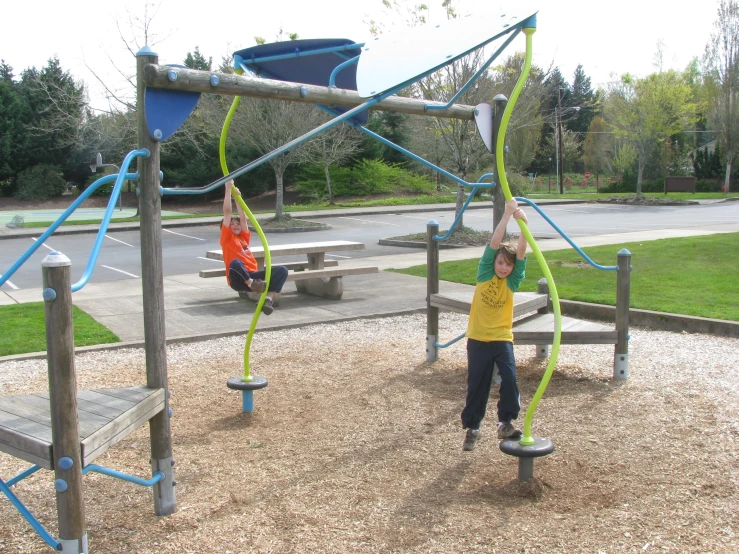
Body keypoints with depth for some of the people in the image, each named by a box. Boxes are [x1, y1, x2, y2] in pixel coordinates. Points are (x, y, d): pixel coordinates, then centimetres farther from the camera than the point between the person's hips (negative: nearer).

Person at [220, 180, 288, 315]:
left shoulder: (244, 237, 25)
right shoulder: (226, 238, 10)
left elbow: (243, 217, 21)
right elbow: (227, 212, 5)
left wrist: (237, 196, 22)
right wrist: (228, 189, 7)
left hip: (253, 274, 6)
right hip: (238, 280, -6)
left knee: (282, 270, -17)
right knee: (235, 263, -38)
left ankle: (268, 299, -33)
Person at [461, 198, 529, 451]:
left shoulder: (513, 280, -2)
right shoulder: (484, 273, -4)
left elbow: (521, 252, -16)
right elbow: (494, 243, -15)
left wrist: (523, 224, -28)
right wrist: (507, 215, -21)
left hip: (503, 337, 1)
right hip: (478, 338, -1)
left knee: (510, 379, -17)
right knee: (476, 385, 7)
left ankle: (505, 423, -3)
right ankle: (472, 427, 21)